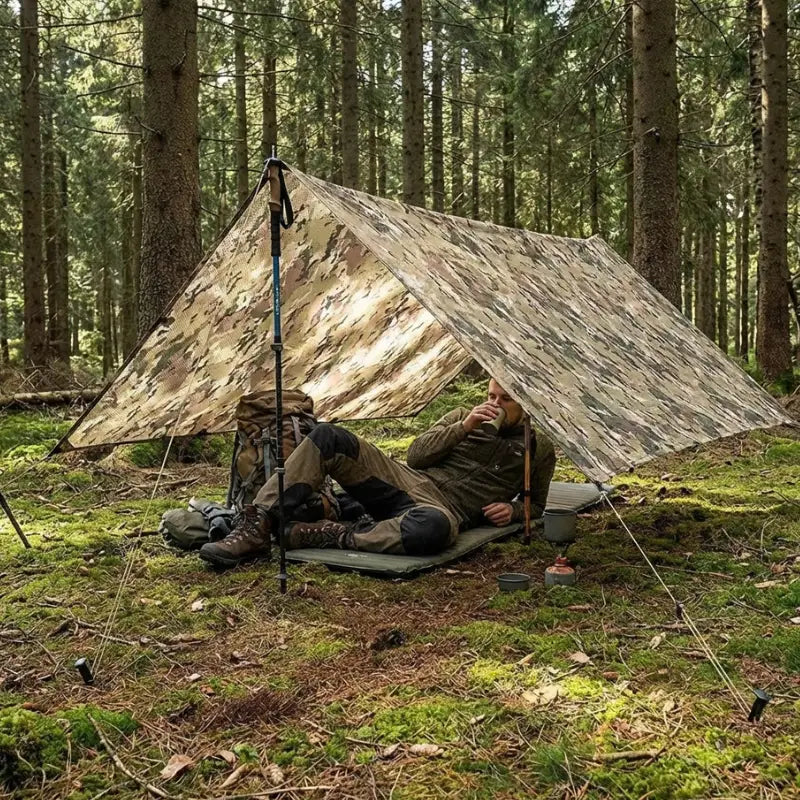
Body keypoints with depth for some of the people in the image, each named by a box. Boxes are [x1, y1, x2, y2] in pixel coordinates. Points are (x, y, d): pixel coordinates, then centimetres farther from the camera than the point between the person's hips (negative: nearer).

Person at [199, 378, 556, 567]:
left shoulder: (538, 450, 15)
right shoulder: (464, 416, 20)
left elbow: (536, 504, 24)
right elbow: (416, 454, 10)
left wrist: (512, 510, 1)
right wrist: (463, 428, -2)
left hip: (443, 508, -3)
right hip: (404, 480, 4)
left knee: (432, 528, -46)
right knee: (328, 436, -20)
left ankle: (331, 536, -26)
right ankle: (255, 529, -22)